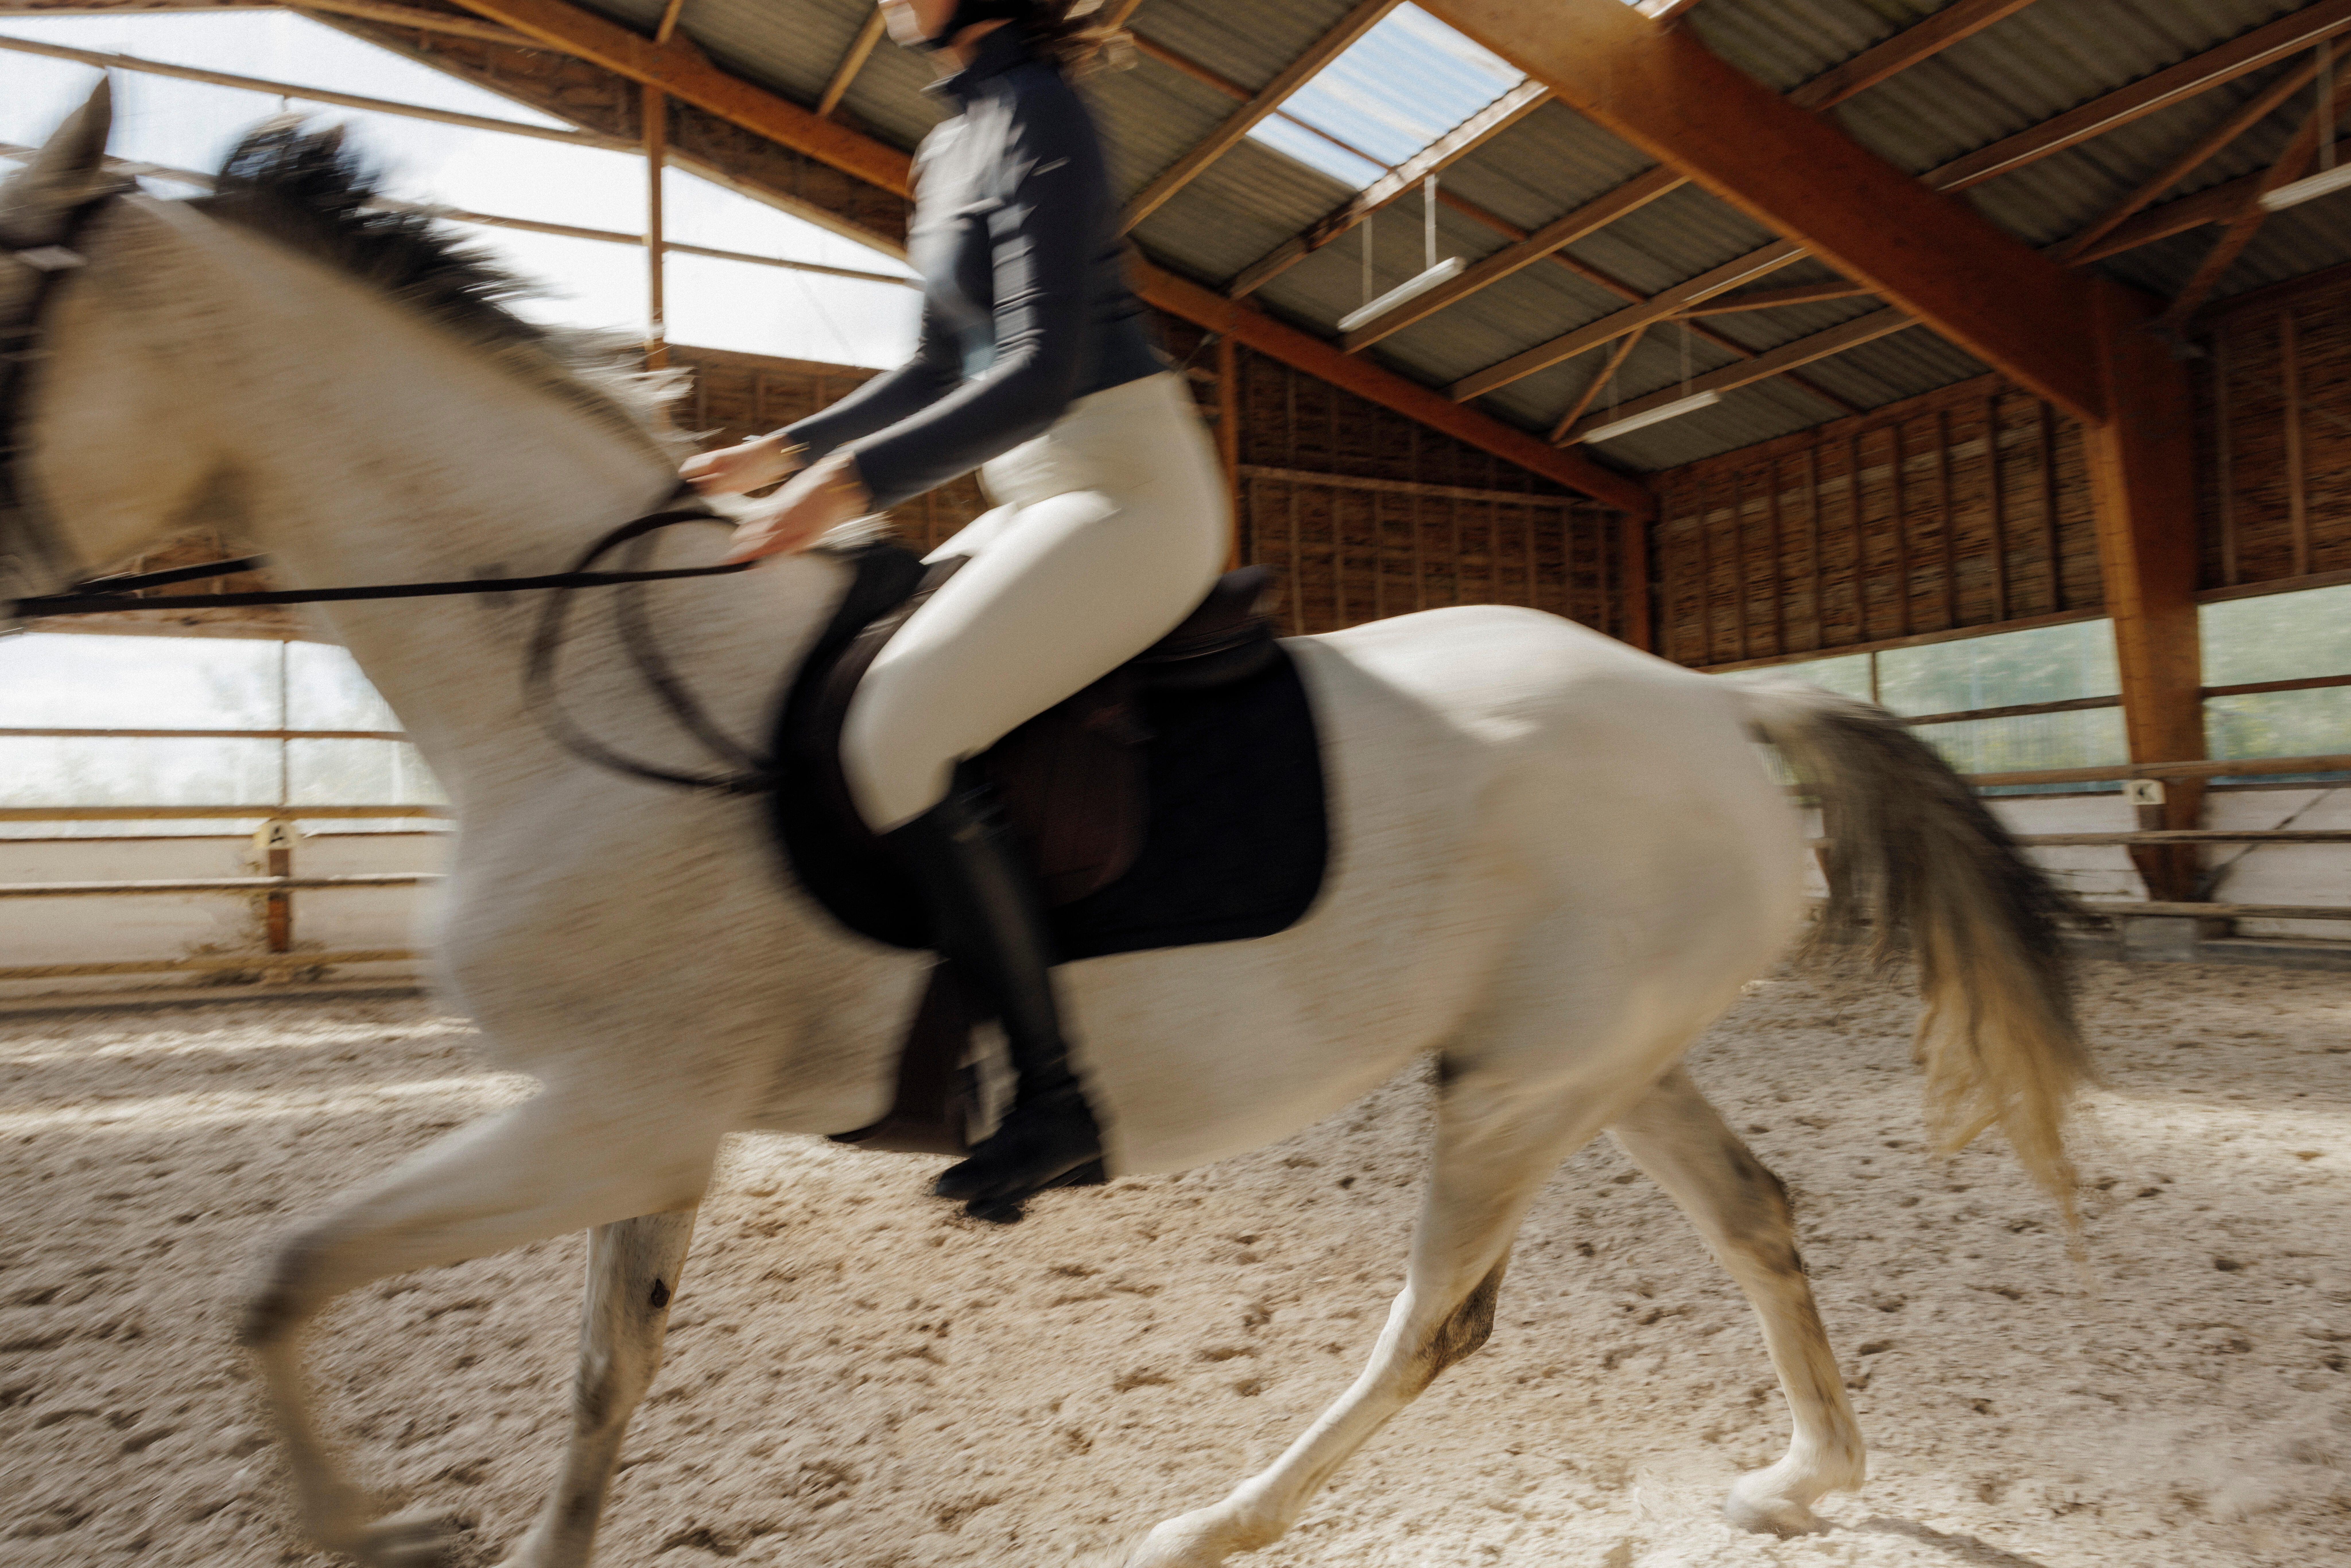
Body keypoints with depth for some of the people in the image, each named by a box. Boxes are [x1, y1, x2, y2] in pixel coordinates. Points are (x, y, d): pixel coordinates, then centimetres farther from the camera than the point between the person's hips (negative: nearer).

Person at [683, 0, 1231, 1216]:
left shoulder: (1035, 113, -10)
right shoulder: (953, 141, 20)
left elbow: (1044, 372, -21)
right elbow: (940, 372, 22)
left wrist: (854, 483, -24)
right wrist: (785, 453, 14)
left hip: (1130, 489, -10)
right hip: (1043, 496, 10)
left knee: (896, 734, -26)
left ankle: (1053, 1099, -15)